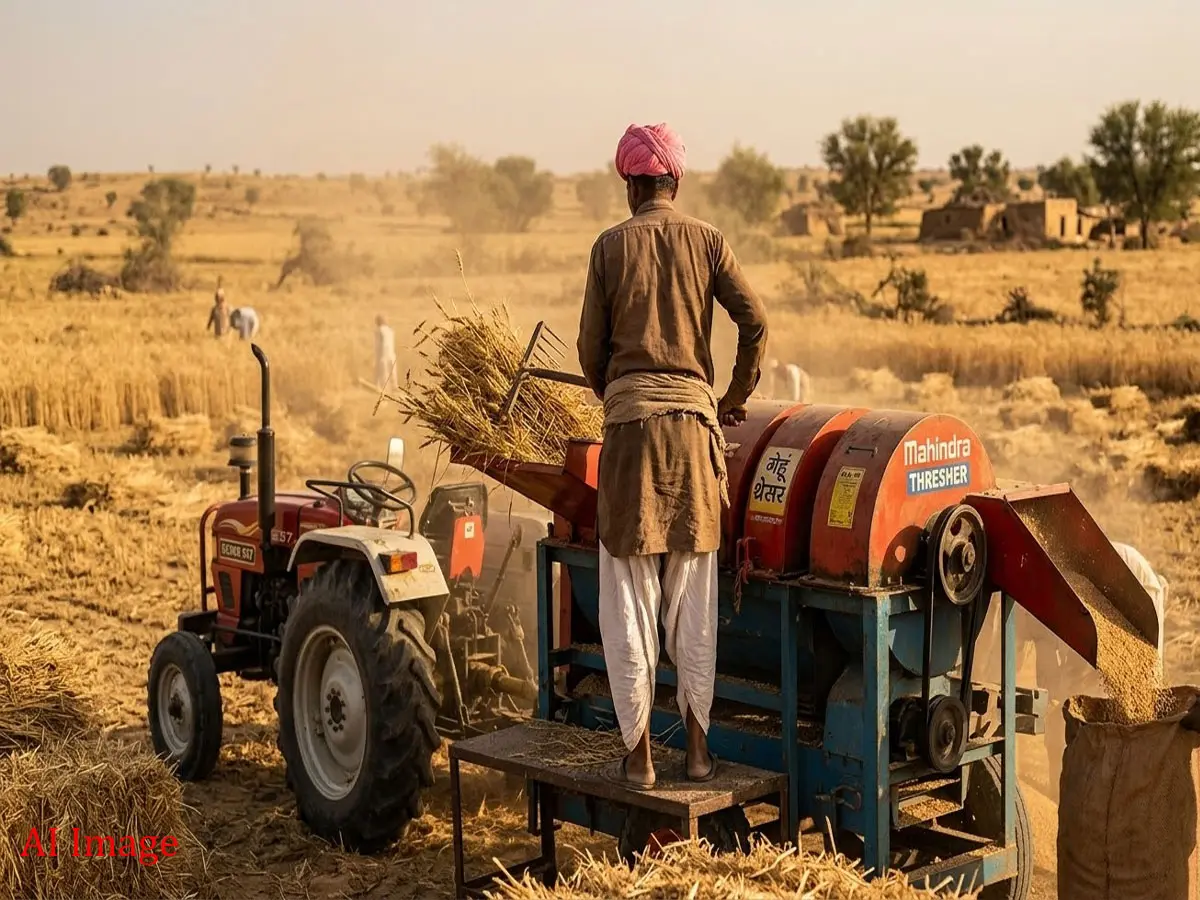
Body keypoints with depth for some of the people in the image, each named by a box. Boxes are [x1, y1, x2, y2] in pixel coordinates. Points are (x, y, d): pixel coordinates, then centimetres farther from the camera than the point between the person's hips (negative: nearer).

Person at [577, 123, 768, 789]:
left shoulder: (610, 246, 3)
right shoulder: (706, 240, 5)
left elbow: (591, 348, 5)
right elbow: (755, 322, 0)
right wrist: (739, 395, 15)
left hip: (630, 418, -1)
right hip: (693, 416, 2)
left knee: (630, 601, 4)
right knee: (693, 599, 10)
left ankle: (637, 754, 7)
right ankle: (697, 745, 15)